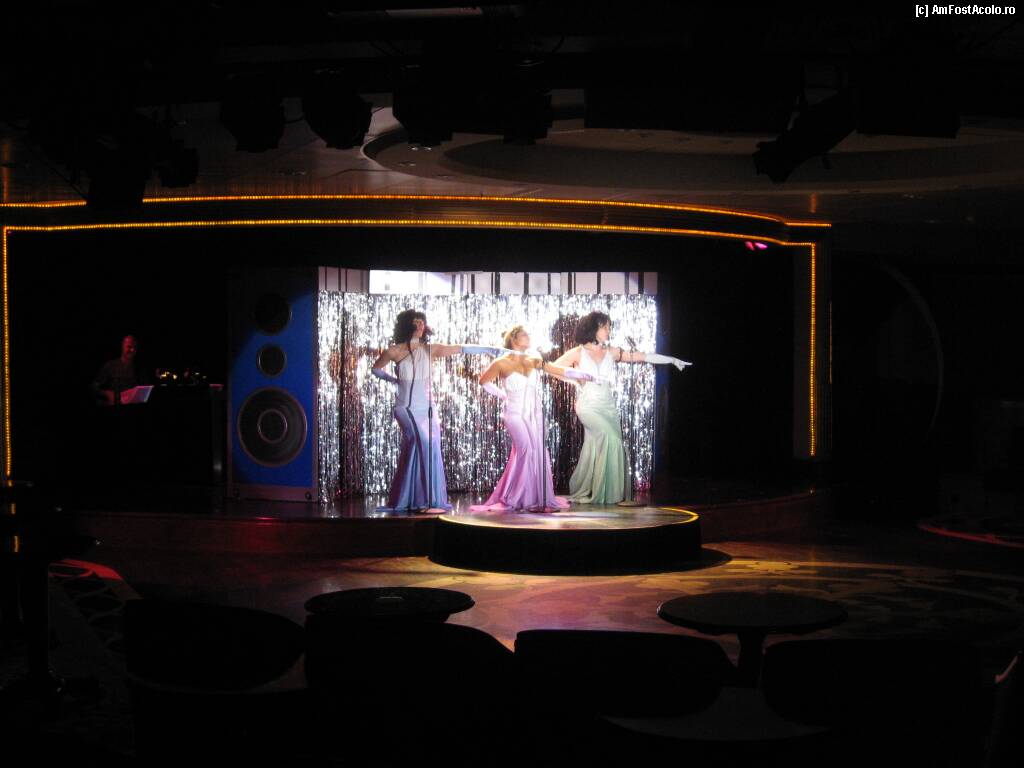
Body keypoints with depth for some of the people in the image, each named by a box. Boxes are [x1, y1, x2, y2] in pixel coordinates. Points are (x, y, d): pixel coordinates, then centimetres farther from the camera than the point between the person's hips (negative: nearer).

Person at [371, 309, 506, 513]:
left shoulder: (430, 350, 4)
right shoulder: (395, 351, -3)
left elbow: (462, 348, -1)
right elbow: (375, 369, 14)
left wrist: (490, 349, -6)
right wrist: (394, 380, 1)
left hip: (427, 408, 4)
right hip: (406, 408, -4)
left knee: (415, 451, 6)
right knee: (425, 445, -20)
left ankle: (403, 502, 18)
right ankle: (432, 501, -21)